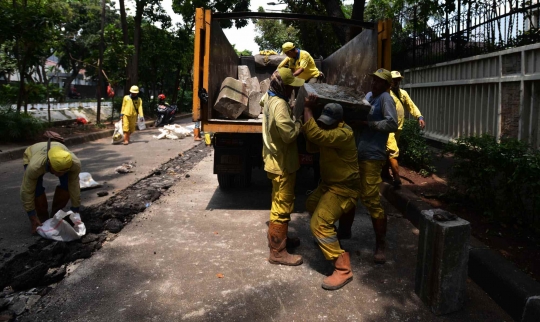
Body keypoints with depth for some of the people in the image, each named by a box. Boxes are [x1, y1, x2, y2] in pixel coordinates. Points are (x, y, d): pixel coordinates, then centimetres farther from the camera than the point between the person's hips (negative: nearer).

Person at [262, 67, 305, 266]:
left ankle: (275, 236, 38)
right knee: (283, 206, -2)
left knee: (279, 202, 23)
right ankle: (277, 252, 7)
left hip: (275, 160, 10)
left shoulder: (269, 98, 5)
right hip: (282, 163, -10)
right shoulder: (280, 104, -25)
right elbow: (289, 134, -31)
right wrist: (298, 122, -12)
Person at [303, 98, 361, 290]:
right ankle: (329, 237, 49)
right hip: (329, 184, 11)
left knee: (319, 224, -21)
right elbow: (312, 148, 7)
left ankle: (343, 269, -14)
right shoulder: (329, 131, 5)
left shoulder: (344, 134, -28)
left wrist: (307, 108, -31)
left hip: (344, 189, -11)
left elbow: (315, 134, -41)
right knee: (311, 204, 29)